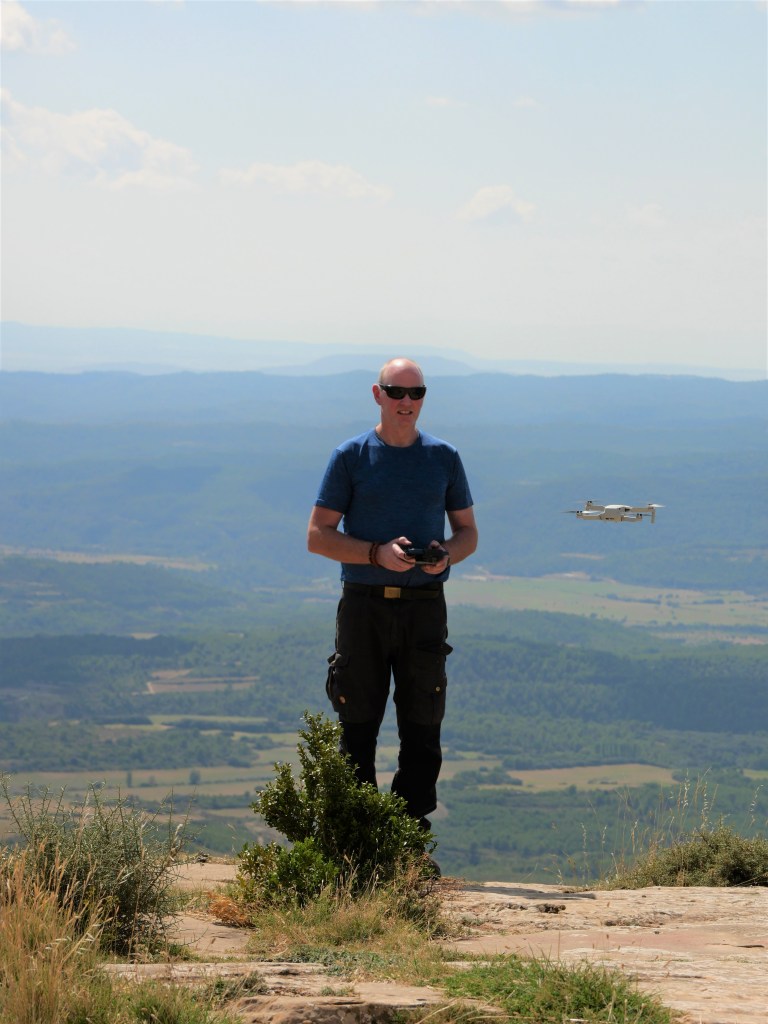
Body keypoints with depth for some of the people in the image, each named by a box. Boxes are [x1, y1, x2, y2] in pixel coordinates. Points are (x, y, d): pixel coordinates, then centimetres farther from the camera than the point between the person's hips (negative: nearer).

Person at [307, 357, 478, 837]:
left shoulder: (444, 457, 9)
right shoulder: (351, 457, 2)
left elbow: (468, 532, 15)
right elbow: (318, 535, -1)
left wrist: (447, 554, -9)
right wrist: (378, 554, -15)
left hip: (425, 605, 2)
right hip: (364, 604, -2)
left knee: (423, 726, 2)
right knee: (358, 727, 0)